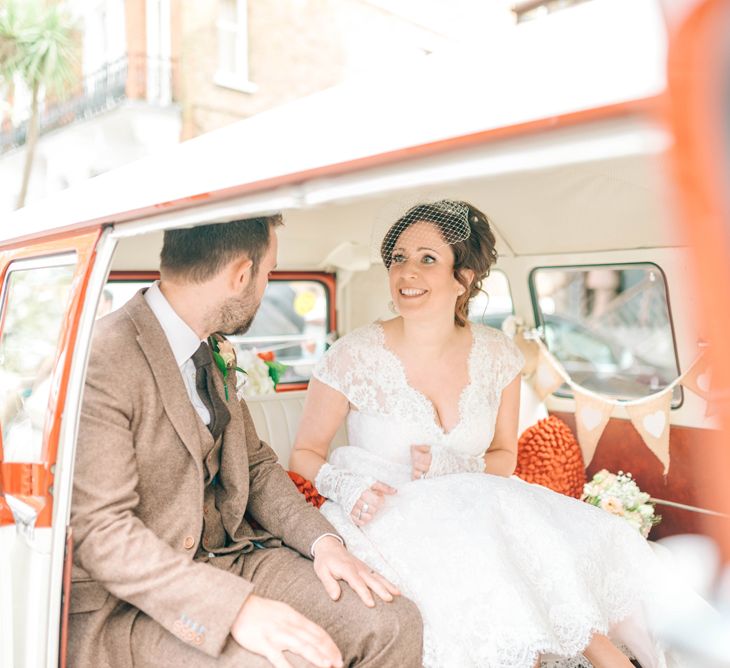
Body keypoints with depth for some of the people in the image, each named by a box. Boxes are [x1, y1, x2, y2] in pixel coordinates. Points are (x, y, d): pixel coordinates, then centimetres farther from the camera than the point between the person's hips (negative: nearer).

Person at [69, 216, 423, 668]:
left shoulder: (215, 354, 8)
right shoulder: (101, 361, -18)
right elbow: (100, 532, -22)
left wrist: (321, 538, -3)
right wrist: (238, 608, -29)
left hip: (228, 559, 7)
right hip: (127, 605, -6)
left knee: (395, 624, -11)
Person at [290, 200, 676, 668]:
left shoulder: (497, 356, -3)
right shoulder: (354, 357, -12)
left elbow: (505, 456, 8)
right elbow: (305, 454, 0)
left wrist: (455, 467, -14)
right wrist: (346, 485, -21)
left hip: (476, 511, 4)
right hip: (384, 519, -3)